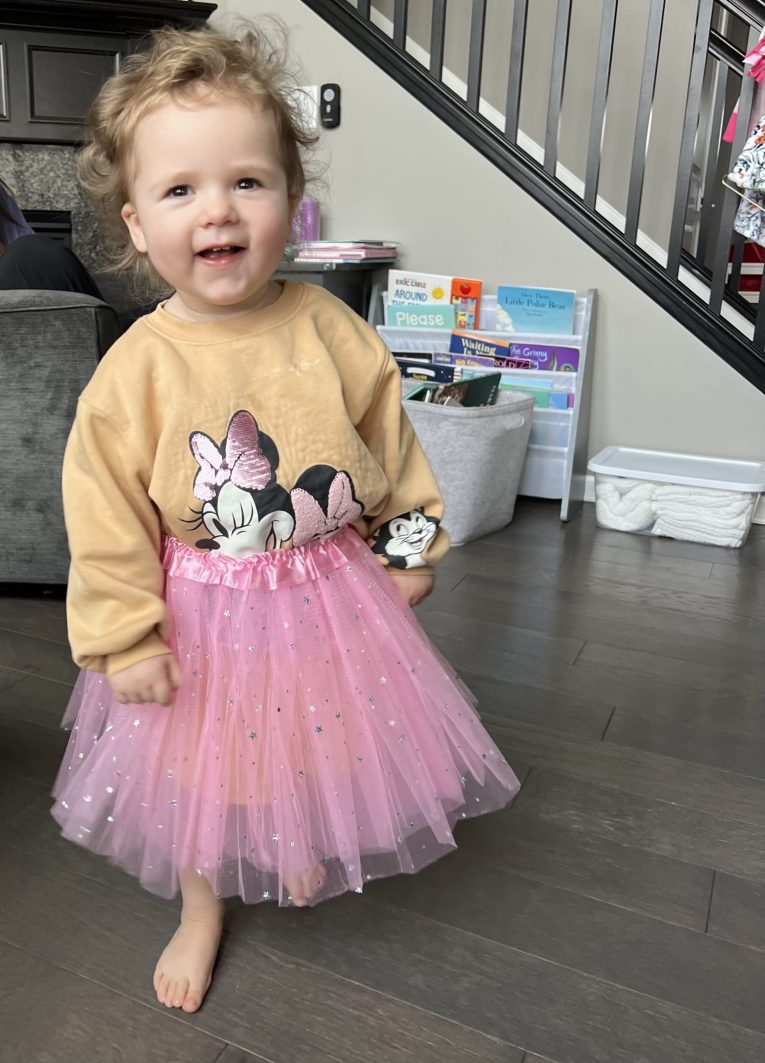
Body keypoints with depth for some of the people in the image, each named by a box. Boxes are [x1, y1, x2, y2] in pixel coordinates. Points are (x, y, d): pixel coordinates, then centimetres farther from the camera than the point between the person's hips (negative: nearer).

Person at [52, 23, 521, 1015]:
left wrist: (410, 546, 5)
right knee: (200, 766, 17)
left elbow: (390, 446, 0)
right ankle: (201, 912, 47)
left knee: (319, 745, 22)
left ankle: (308, 854, 58)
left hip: (330, 589, 2)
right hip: (202, 612, -1)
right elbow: (105, 514, -12)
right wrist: (125, 637, -11)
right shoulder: (136, 367, -17)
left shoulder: (328, 328, -11)